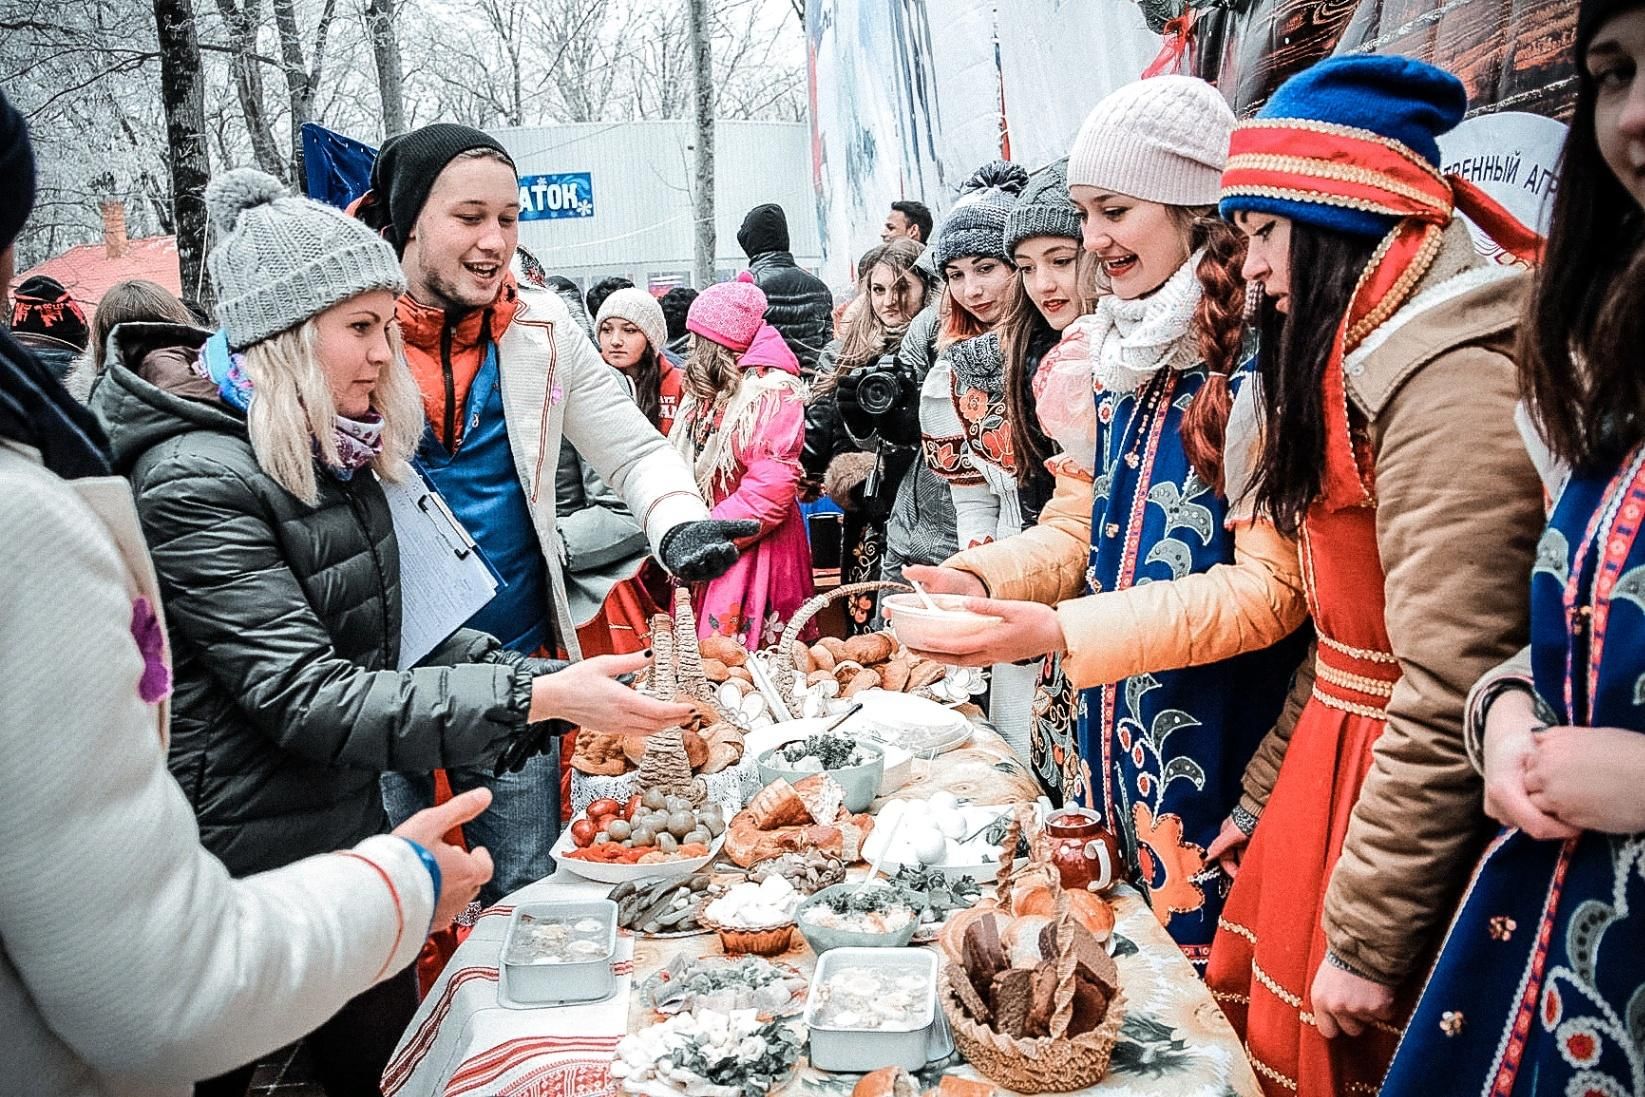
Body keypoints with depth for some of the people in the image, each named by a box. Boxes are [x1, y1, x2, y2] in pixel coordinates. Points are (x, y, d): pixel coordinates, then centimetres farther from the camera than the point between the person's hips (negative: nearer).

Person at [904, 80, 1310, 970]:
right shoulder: (1115, 349, 7)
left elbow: (1270, 587, -19)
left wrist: (1063, 631, -23)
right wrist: (981, 580, -8)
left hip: (1215, 751, -7)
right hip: (1108, 729, 7)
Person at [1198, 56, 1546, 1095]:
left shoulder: (1453, 385, -21)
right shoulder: (1365, 370, 10)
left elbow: (1447, 707, -24)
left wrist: (1368, 937, -19)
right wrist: (1260, 797, 16)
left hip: (1399, 795, -8)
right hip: (1332, 751, 9)